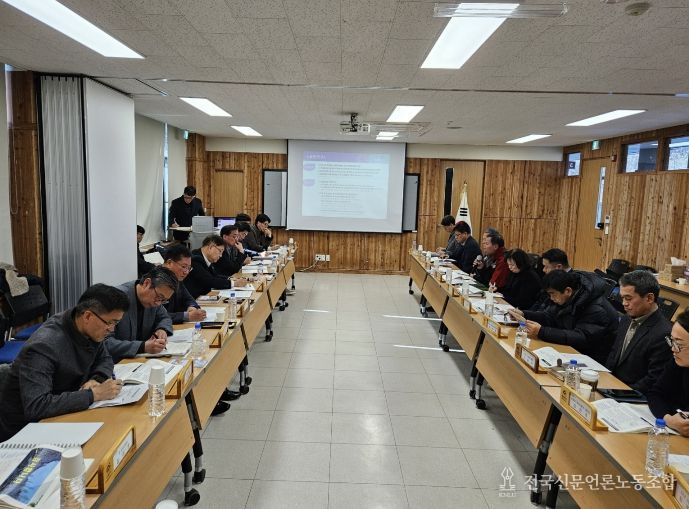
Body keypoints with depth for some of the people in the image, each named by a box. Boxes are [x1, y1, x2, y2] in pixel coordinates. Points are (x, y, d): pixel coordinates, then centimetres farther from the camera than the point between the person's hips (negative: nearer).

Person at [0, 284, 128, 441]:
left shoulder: (91, 330, -6)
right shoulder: (44, 346, -28)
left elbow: (105, 359, 11)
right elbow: (35, 406, -36)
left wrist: (96, 380, -11)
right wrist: (93, 394, -33)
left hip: (63, 415, 7)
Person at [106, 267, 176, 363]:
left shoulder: (154, 298, 1)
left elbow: (164, 318, 19)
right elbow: (105, 342, -25)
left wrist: (162, 329, -3)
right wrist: (143, 347, -32)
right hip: (116, 364, -6)